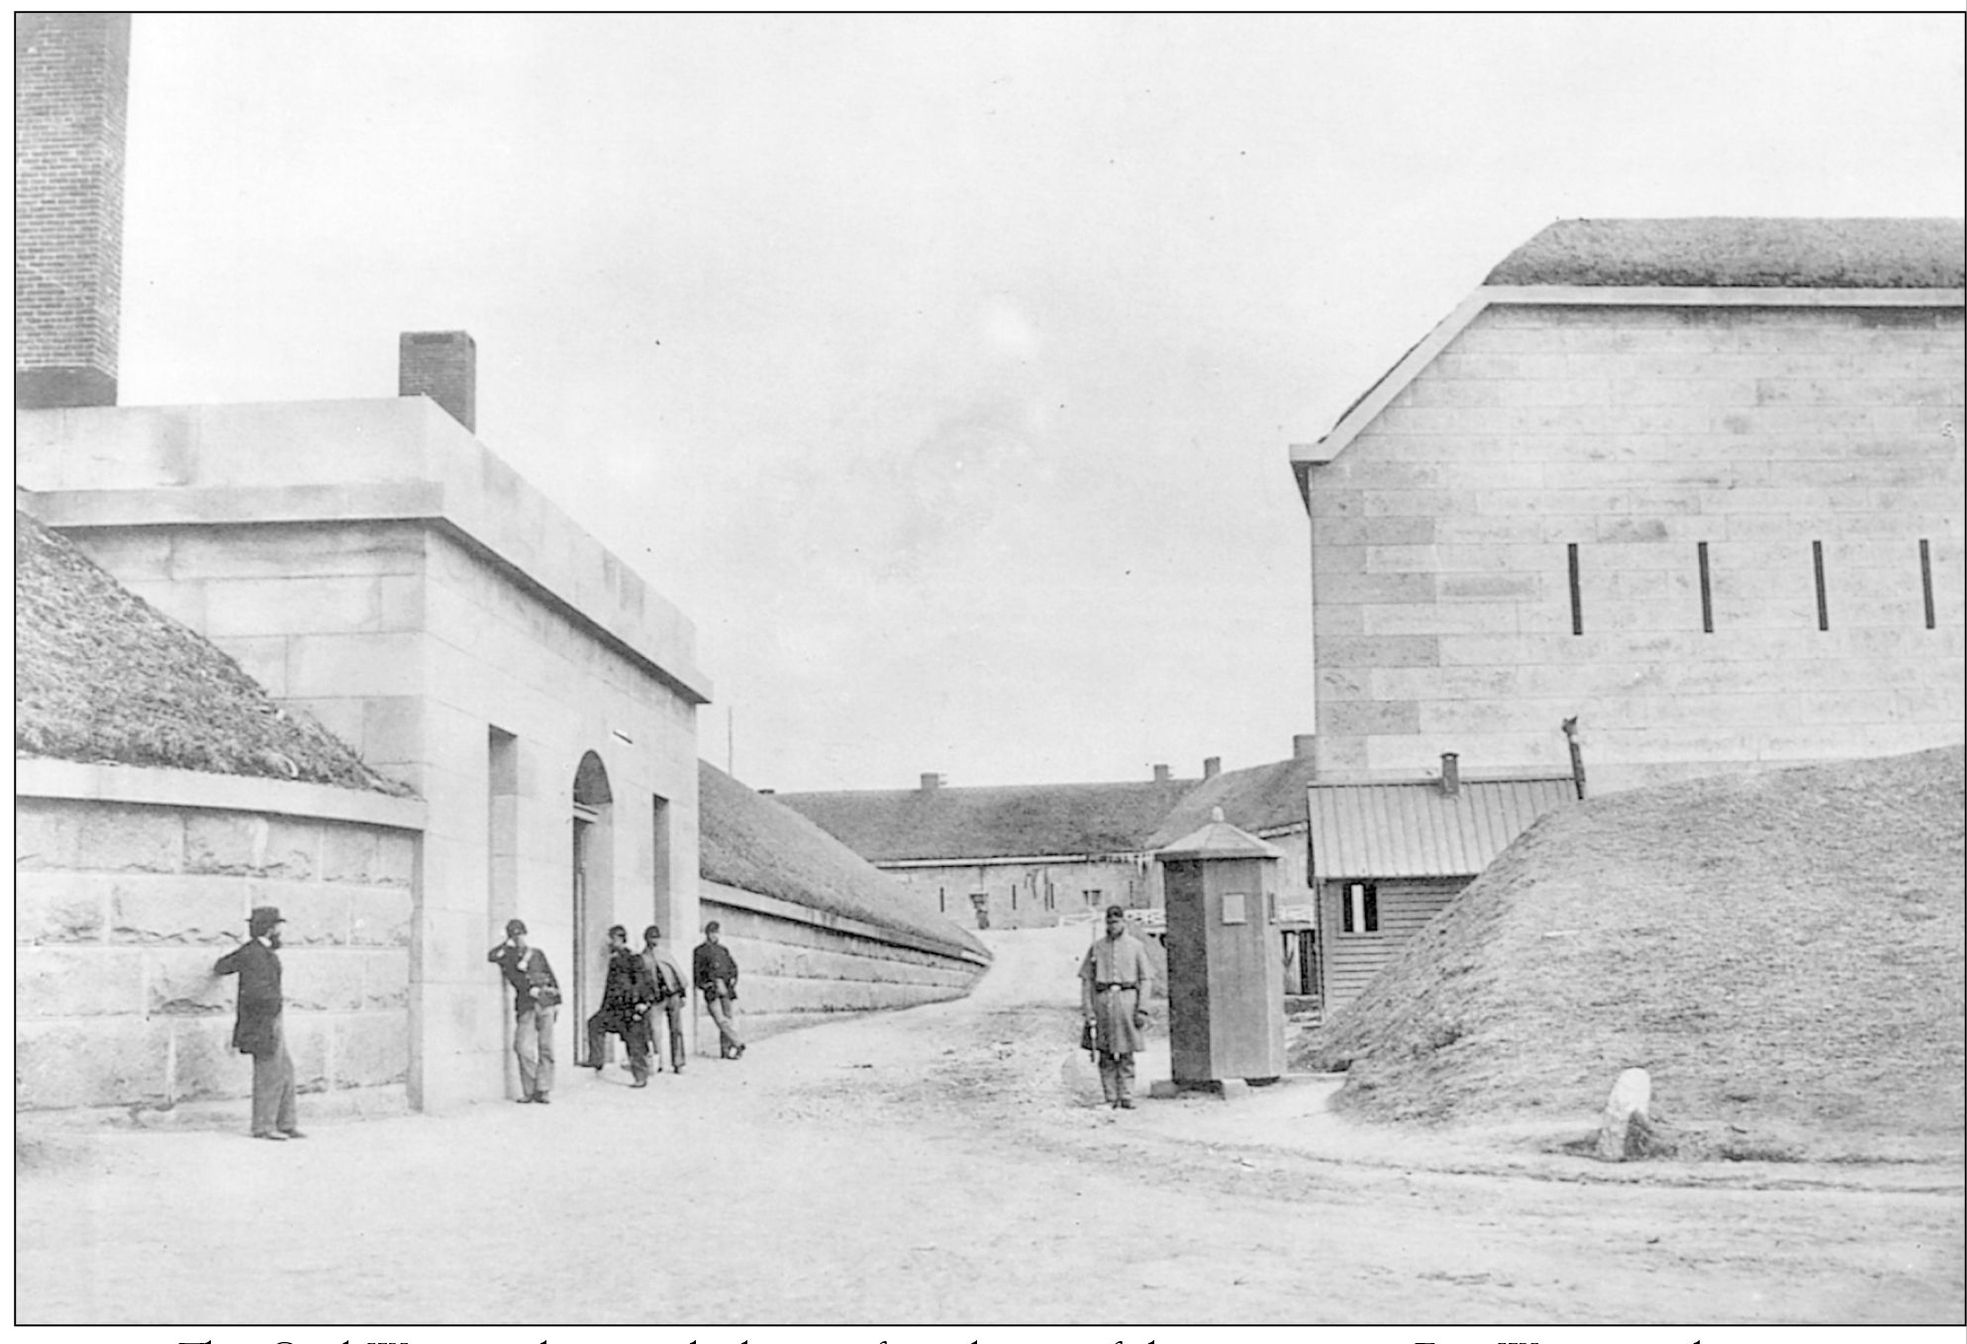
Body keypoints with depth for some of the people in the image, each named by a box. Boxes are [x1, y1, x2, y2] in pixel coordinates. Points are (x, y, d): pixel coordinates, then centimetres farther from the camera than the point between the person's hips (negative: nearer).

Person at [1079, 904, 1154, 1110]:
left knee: (1126, 1055, 0)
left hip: (1127, 999, -1)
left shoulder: (1135, 946, 7)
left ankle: (1126, 1098, 4)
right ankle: (1111, 1099, 6)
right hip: (1102, 1000, 1)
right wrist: (1088, 1011, -1)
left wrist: (1142, 1009, -4)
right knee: (1106, 1056, 2)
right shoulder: (1096, 948, 10)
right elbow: (1086, 980, 7)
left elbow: (1145, 979, 5)